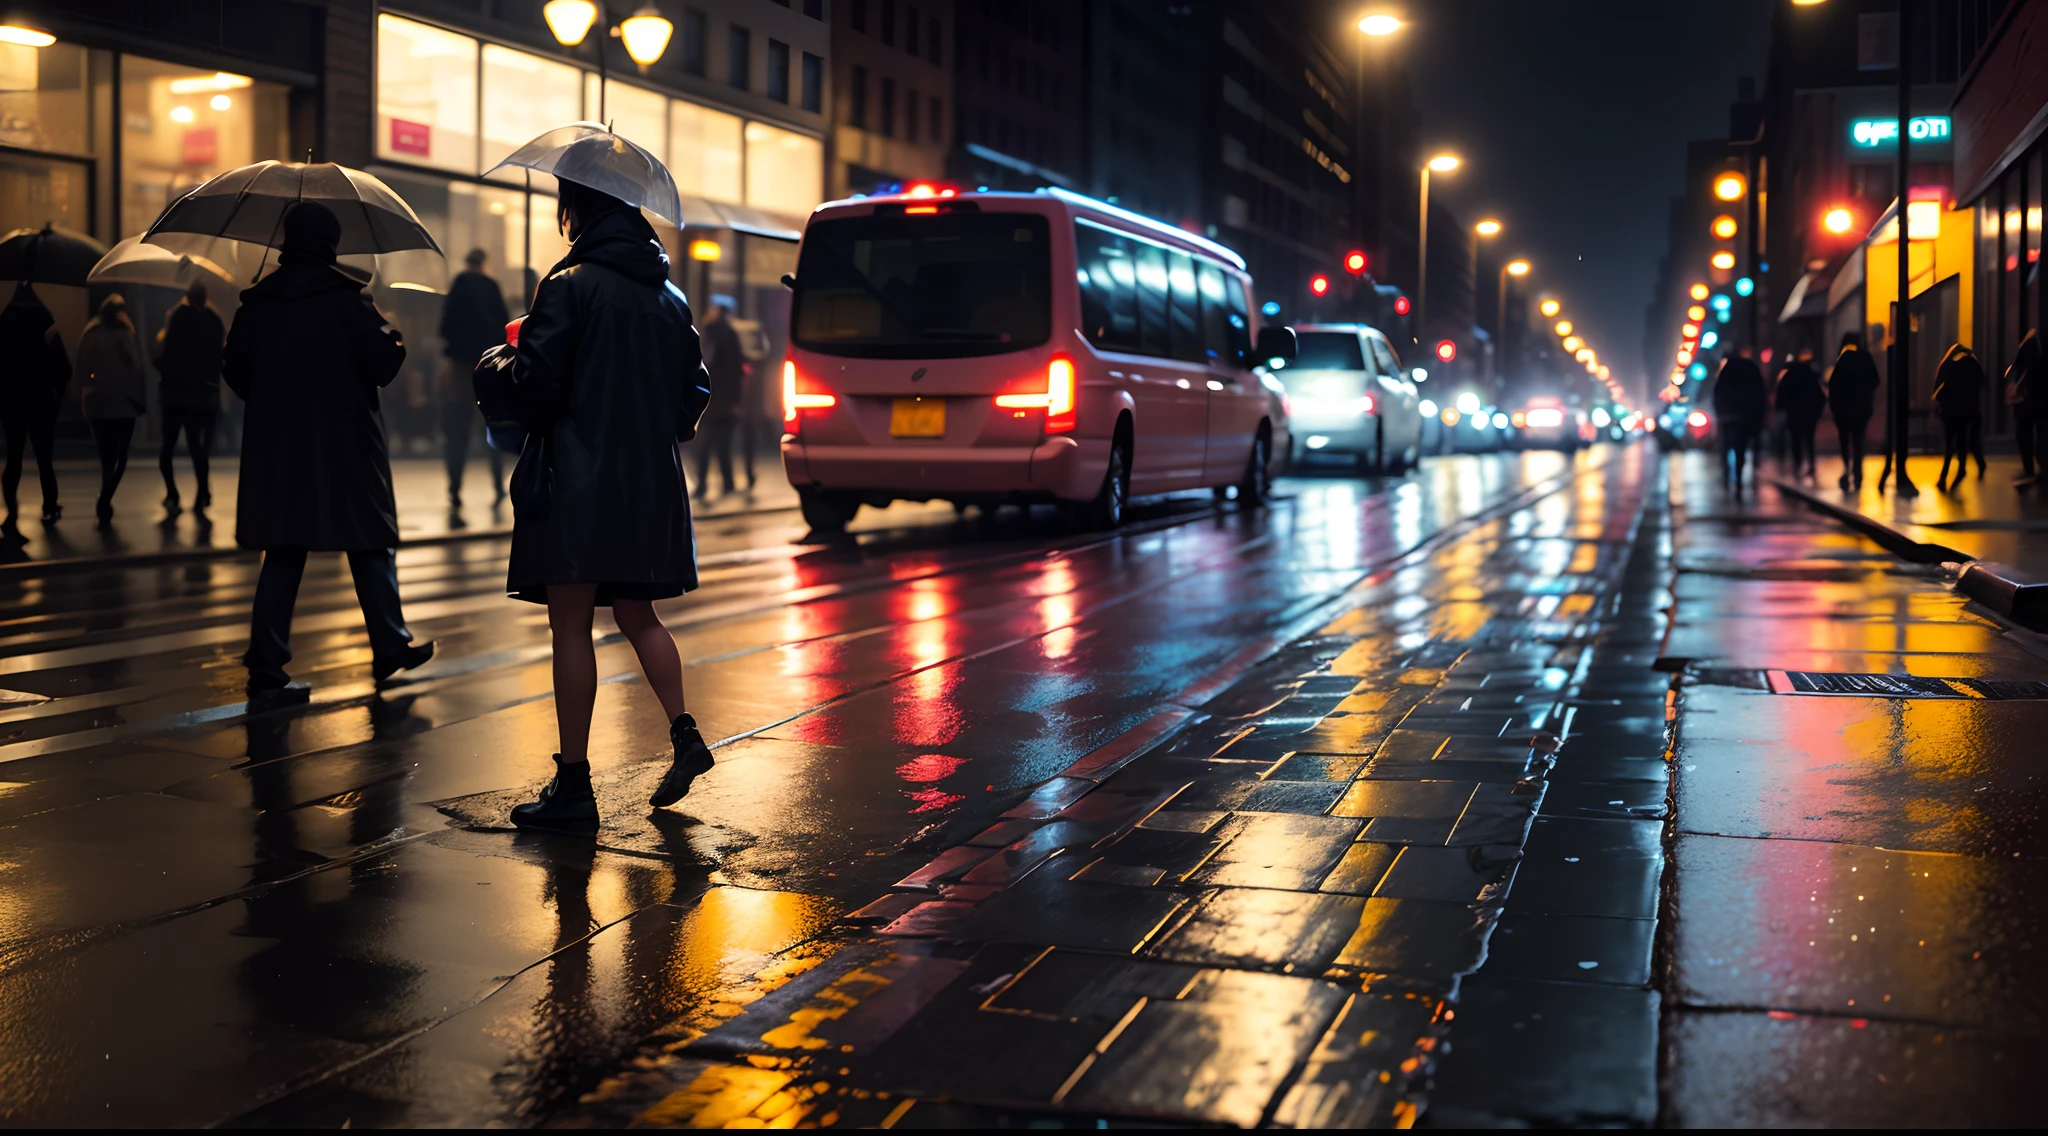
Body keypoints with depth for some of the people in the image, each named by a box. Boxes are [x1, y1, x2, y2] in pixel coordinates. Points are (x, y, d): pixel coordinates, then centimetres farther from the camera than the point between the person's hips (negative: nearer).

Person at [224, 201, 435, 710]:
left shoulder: (258, 300, 3)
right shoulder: (346, 297, -10)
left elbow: (236, 369, 6)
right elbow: (382, 364, -12)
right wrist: (395, 342, 9)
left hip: (276, 448, 4)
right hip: (344, 446, -4)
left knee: (282, 557, 7)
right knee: (370, 547, 10)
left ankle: (266, 671, 3)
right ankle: (390, 646, 20)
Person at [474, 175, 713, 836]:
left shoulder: (570, 286, -10)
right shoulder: (669, 299, 9)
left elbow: (534, 384, -14)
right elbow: (694, 392, 13)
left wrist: (494, 365, 7)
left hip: (578, 482, -6)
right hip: (650, 484, 6)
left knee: (572, 627, 0)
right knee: (636, 615, 21)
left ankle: (573, 787, 3)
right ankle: (684, 735, 11)